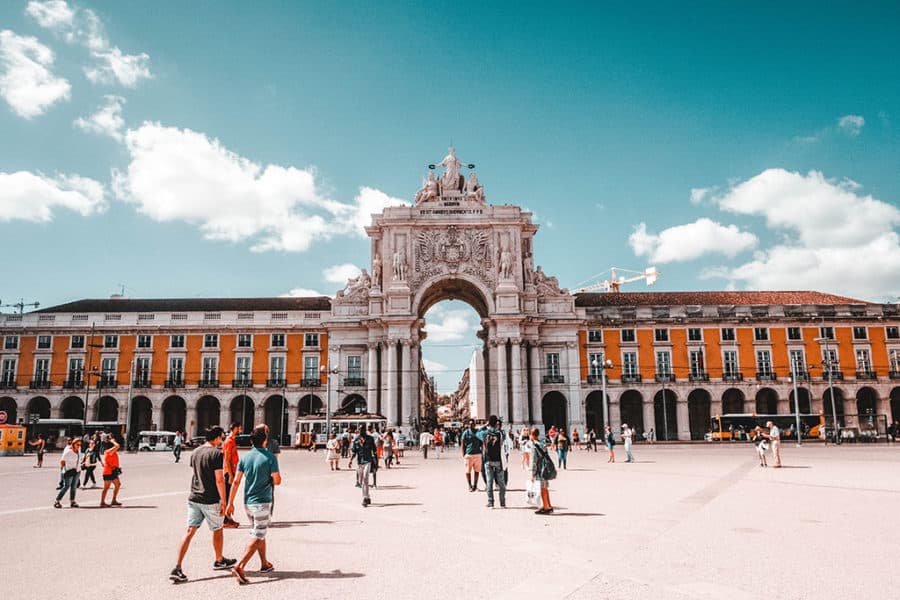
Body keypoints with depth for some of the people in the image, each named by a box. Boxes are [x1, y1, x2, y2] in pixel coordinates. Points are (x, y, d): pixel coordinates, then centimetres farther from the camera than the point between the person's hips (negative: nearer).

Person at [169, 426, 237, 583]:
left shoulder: (195, 452, 7)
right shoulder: (216, 453, -15)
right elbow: (219, 479, -17)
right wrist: (223, 501, -12)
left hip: (193, 498, 6)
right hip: (211, 500, -6)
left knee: (189, 531, 4)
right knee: (217, 530, 15)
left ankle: (177, 568, -4)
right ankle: (219, 561, 32)